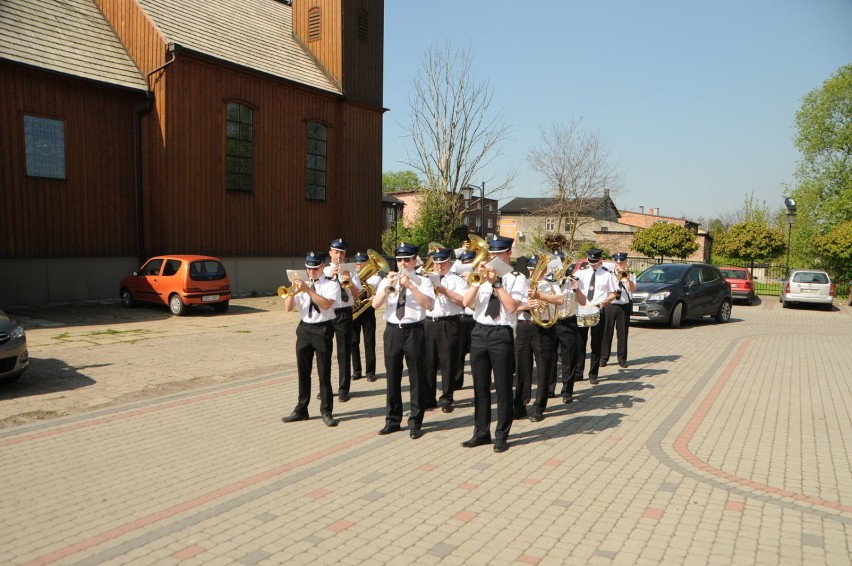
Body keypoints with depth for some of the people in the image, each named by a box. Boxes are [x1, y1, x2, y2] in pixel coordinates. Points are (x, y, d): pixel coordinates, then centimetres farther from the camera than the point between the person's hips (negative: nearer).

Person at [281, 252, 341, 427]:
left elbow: (326, 304, -21)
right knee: (303, 372, 11)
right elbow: (288, 308, 4)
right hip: (304, 329, 5)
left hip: (322, 329, -4)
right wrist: (292, 291, -12)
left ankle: (326, 411, 10)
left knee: (324, 372, 0)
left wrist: (308, 289, -23)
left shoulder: (331, 284, -3)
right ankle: (301, 409, 21)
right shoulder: (301, 284, 10)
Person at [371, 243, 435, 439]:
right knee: (393, 377, 10)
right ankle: (393, 420, 24)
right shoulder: (387, 280, 9)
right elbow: (375, 304, -4)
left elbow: (429, 304, -16)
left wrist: (410, 286, -21)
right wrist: (388, 285, -16)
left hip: (413, 331, -3)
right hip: (392, 331, 3)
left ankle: (415, 423, 13)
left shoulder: (423, 281, 1)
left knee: (416, 378, 2)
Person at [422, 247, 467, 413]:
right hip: (428, 323, 4)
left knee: (448, 362, 2)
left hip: (448, 324, -4)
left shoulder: (457, 280, 2)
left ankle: (446, 399, 14)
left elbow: (464, 300, -11)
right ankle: (428, 398, 19)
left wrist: (445, 291, -17)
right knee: (428, 362, 8)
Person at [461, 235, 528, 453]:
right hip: (479, 332, 4)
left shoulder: (517, 278, -1)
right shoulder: (483, 275, 10)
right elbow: (466, 302, -2)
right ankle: (481, 432, 24)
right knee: (480, 386, 11)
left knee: (503, 387, 4)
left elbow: (512, 306, -16)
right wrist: (479, 279, -12)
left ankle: (501, 435, 17)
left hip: (502, 334, -4)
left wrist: (496, 282, -15)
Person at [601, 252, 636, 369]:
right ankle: (604, 357, 6)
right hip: (610, 305, -1)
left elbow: (633, 289, -7)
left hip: (624, 306, 1)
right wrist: (617, 277, -14)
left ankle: (622, 358, 15)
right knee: (607, 332, 0)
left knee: (623, 332, 5)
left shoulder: (630, 275, 8)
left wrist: (628, 279, -21)